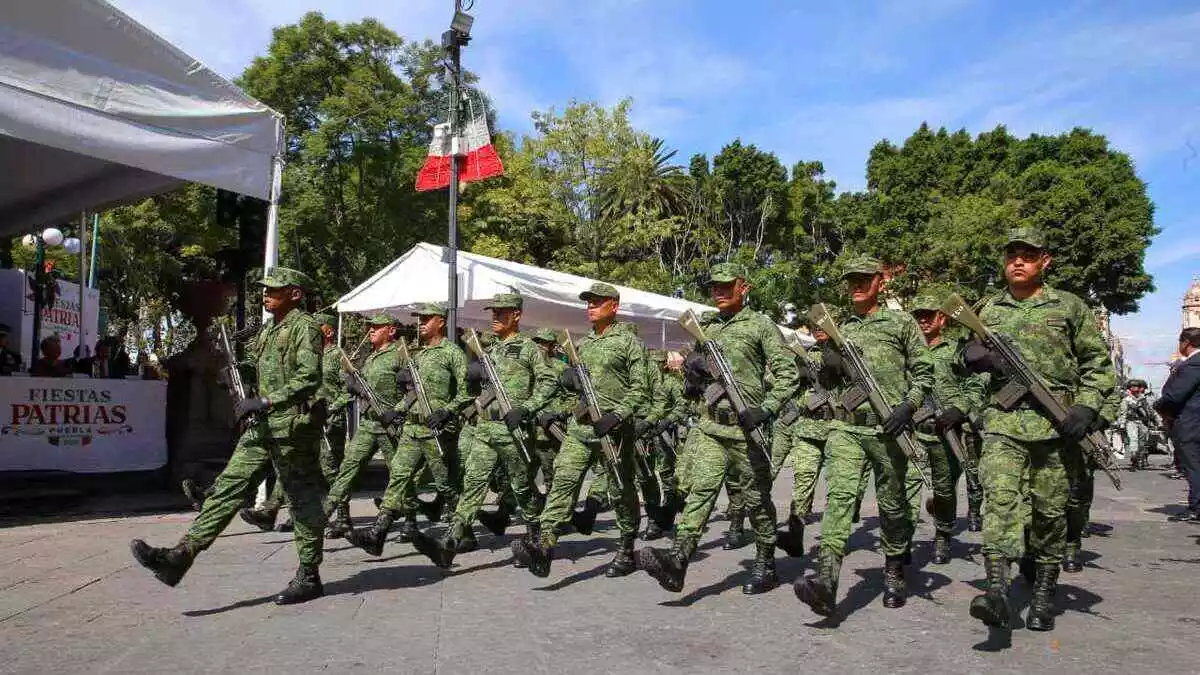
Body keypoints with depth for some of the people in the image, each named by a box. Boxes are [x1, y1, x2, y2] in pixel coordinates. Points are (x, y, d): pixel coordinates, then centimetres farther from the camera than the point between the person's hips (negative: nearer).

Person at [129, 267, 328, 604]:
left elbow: (309, 376, -20)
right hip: (261, 427, 9)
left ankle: (309, 578, 10)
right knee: (228, 487, 1)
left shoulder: (304, 326, -9)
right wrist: (253, 404, 16)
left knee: (304, 501, 0)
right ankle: (180, 556, -2)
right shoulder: (269, 329, 20)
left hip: (292, 427, -9)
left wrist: (265, 401, -21)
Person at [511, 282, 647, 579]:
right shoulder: (584, 343, 19)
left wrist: (617, 415, -19)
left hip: (614, 429, -5)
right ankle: (544, 544, -18)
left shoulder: (628, 341, -2)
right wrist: (569, 378, 4)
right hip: (580, 425, 6)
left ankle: (626, 552, 20)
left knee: (621, 490, 6)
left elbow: (641, 389, -7)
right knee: (563, 479, -10)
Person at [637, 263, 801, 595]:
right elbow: (694, 384, 25)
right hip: (710, 426, 4)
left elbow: (789, 373, -4)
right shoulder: (706, 328, 17)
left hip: (747, 428, -4)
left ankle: (765, 566, 21)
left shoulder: (761, 325, 0)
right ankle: (677, 559, -20)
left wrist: (766, 409, -15)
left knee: (756, 499, 6)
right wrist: (693, 371, 1)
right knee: (701, 489, -9)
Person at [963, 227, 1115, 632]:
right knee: (1000, 496, -18)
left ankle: (1043, 596, 17)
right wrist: (973, 356, 1)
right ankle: (997, 589, -26)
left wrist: (1087, 406, -7)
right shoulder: (989, 310, 16)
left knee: (1050, 511, 5)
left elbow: (1099, 364, 8)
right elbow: (974, 356, 26)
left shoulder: (1070, 307, 9)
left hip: (1056, 421, -1)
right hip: (1003, 421, 1)